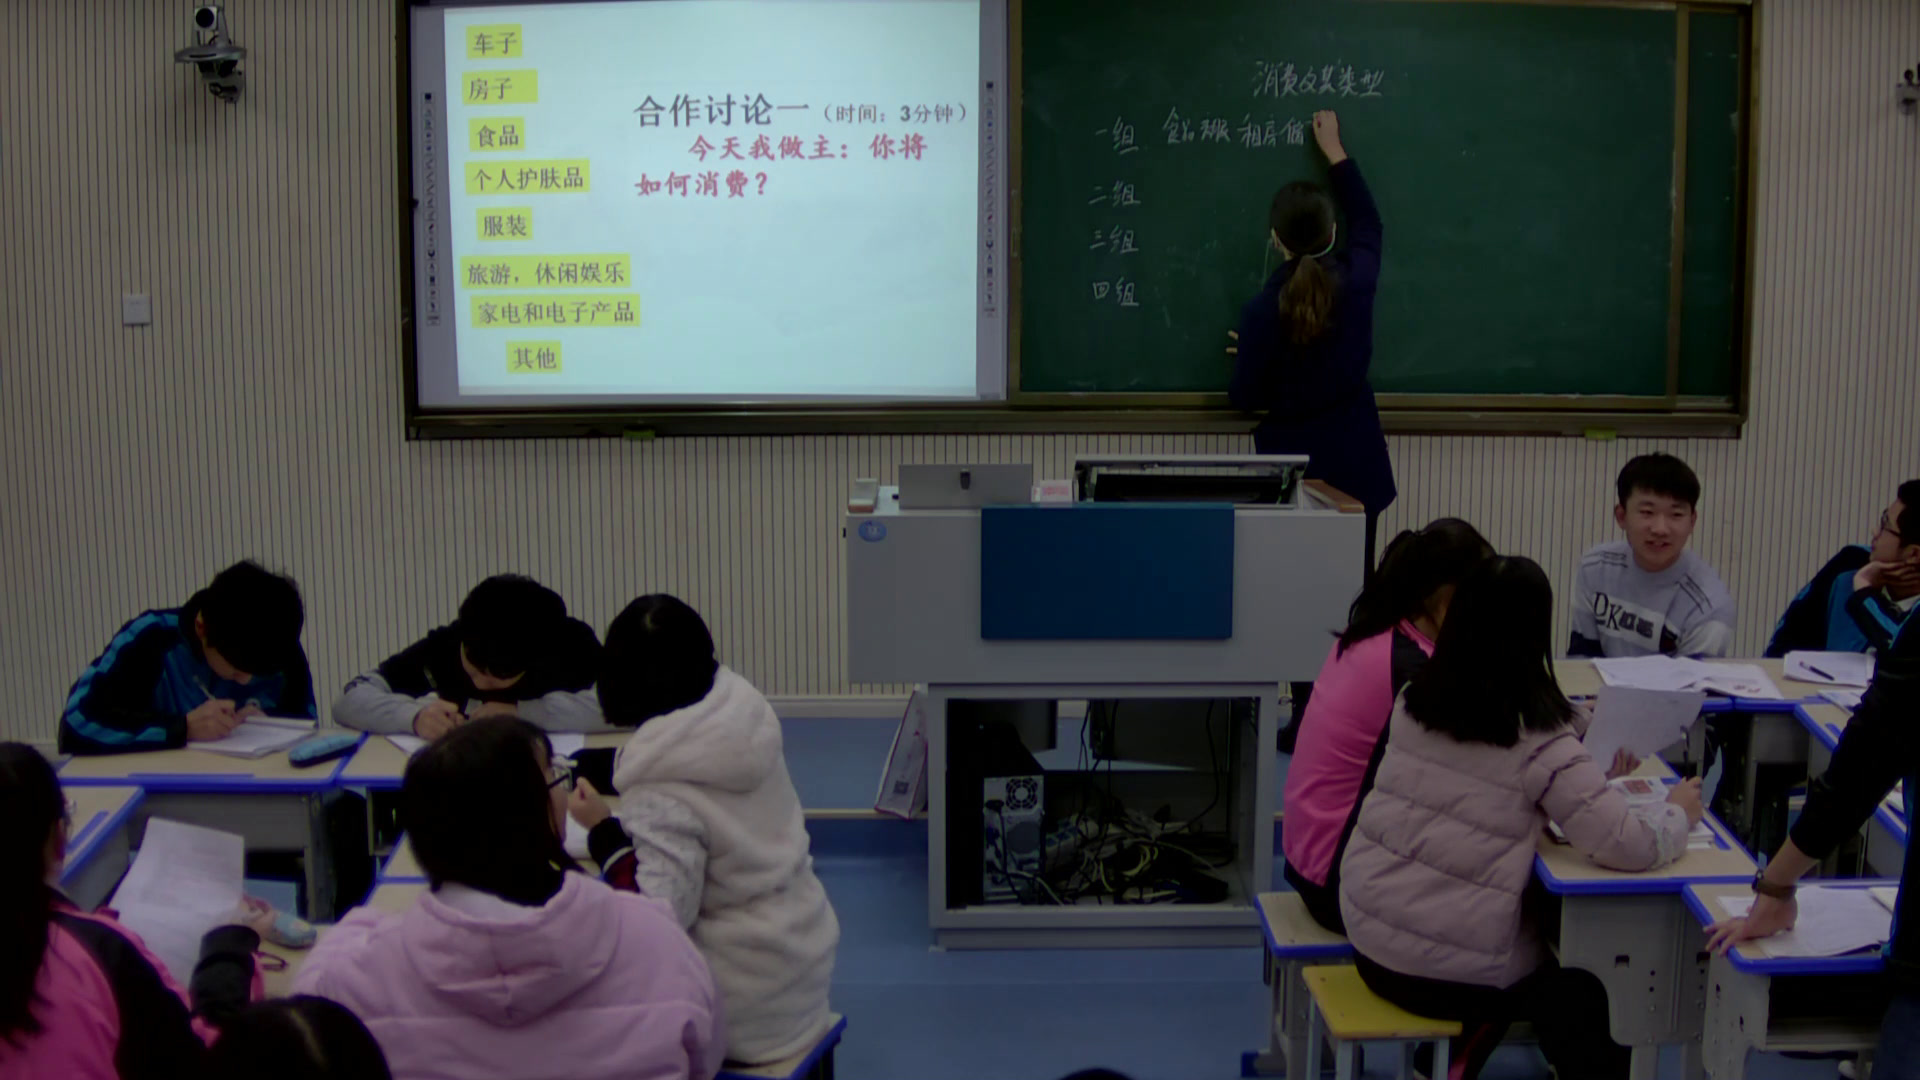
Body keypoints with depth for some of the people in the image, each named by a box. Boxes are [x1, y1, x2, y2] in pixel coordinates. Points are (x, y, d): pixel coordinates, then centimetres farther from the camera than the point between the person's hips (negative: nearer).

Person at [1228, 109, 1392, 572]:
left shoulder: (1262, 311, -16)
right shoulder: (1357, 280, -7)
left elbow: (1246, 399, -6)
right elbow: (1367, 221, 16)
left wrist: (1248, 359, 15)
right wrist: (1335, 152, 25)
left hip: (1294, 459, -3)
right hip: (1356, 459, 3)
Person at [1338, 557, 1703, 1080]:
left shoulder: (1415, 702, 1)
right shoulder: (1538, 742, -16)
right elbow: (1630, 845, -18)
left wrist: (1590, 770, 15)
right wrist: (1678, 813, 2)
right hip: (1450, 973, -6)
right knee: (1589, 988, 22)